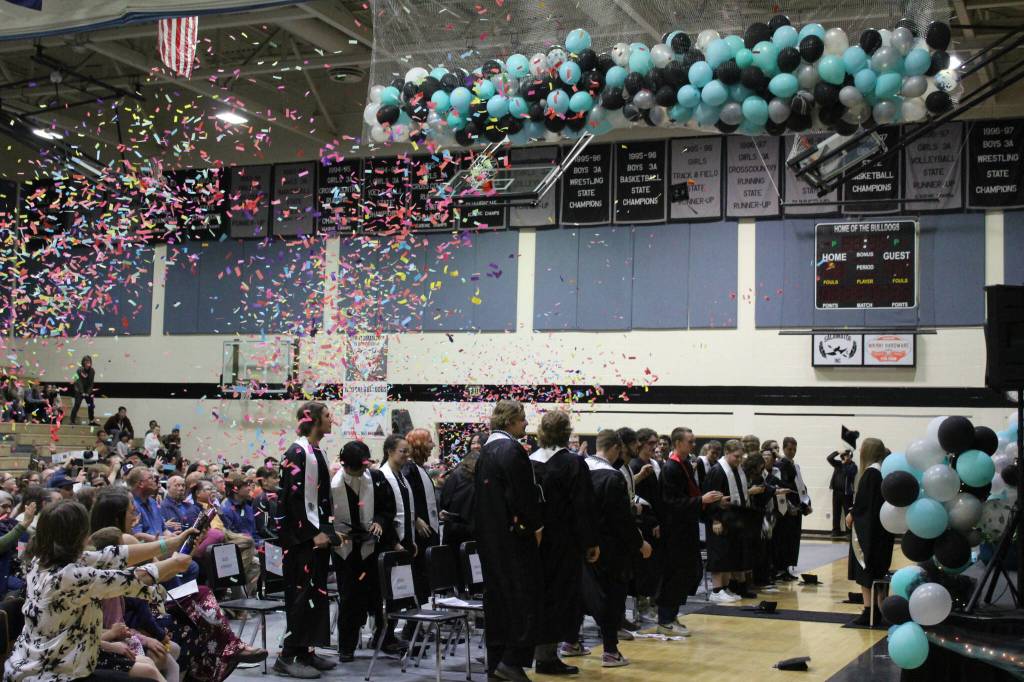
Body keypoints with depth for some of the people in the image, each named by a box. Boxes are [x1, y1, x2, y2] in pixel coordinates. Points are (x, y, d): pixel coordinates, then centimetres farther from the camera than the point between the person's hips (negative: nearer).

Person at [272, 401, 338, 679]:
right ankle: (287, 657, -5)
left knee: (317, 592, 10)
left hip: (317, 534, 9)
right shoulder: (296, 453, -14)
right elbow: (293, 498, -19)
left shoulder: (317, 453, 14)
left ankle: (306, 651, 17)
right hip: (300, 537, -9)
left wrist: (328, 529, 13)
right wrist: (313, 533, -18)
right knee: (303, 593, -9)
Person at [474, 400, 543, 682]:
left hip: (489, 535, 9)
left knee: (497, 594, 12)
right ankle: (513, 659, -6)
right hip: (513, 533, -9)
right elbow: (523, 494, -18)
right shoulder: (512, 450, -16)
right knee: (525, 594, -3)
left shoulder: (486, 450, 13)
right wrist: (536, 526, -7)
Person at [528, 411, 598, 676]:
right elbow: (584, 508, -12)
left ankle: (540, 651, 19)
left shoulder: (529, 462, 2)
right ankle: (548, 656, 3)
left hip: (535, 541, 5)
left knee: (541, 593, 14)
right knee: (560, 594, 2)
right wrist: (591, 542, -6)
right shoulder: (573, 464, -12)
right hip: (564, 544, -5)